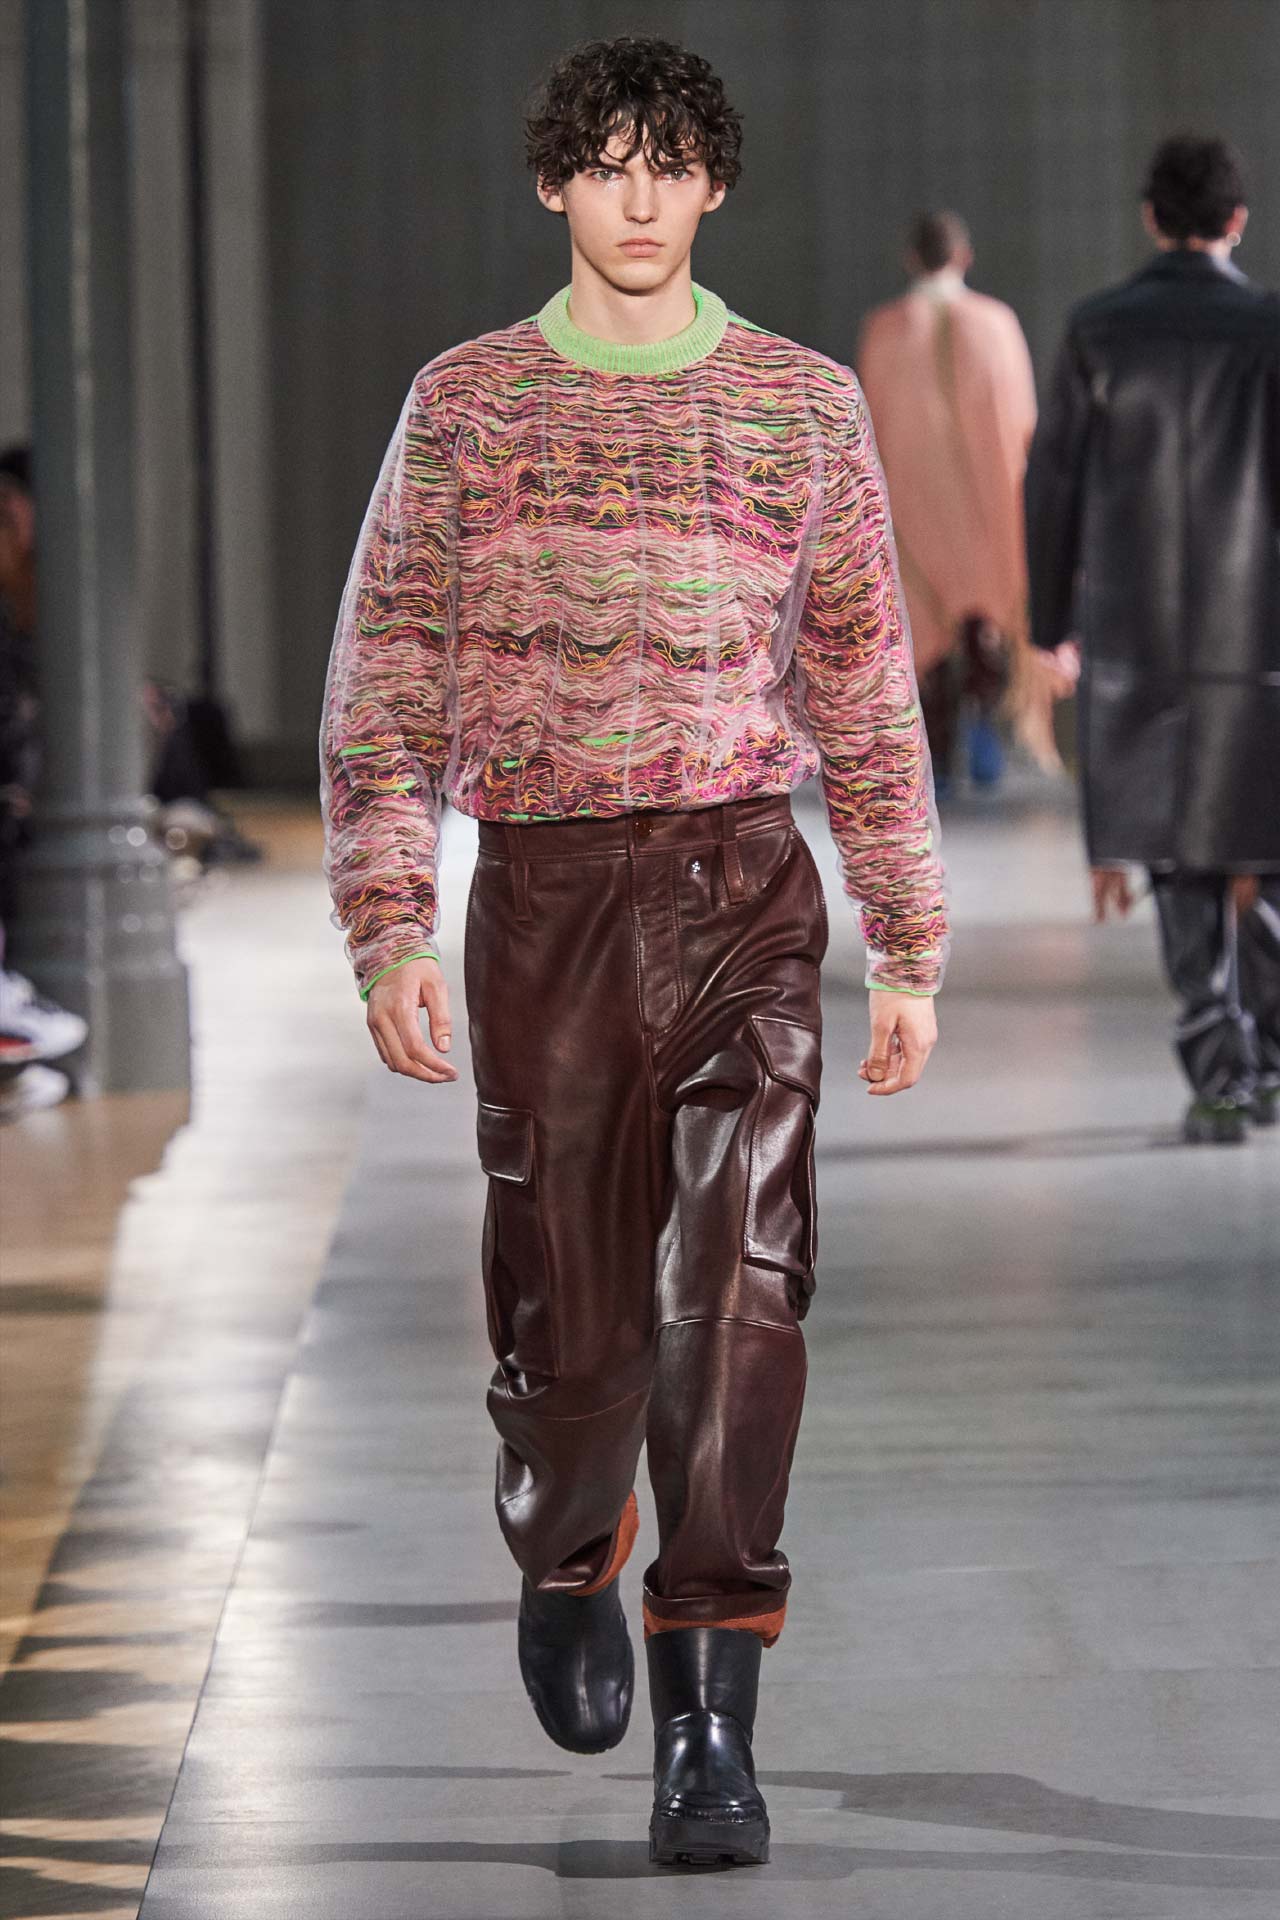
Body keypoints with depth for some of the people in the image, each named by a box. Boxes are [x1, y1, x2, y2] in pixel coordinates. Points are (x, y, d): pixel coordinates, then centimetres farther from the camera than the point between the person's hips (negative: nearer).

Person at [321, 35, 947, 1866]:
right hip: (546, 890, 0)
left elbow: (867, 686, 11)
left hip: (743, 888, 0)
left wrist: (911, 949, 9)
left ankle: (708, 1726, -13)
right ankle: (564, 1571, 39)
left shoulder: (804, 406, 7)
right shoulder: (466, 405, 6)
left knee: (735, 1291, -14)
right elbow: (385, 682, 5)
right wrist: (388, 924, -6)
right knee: (571, 1315, 6)